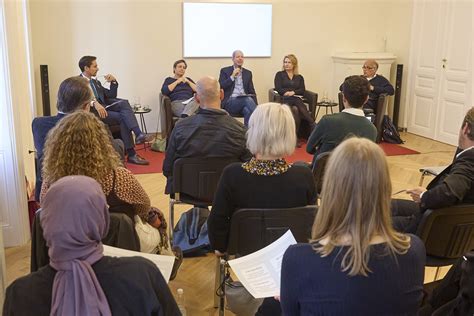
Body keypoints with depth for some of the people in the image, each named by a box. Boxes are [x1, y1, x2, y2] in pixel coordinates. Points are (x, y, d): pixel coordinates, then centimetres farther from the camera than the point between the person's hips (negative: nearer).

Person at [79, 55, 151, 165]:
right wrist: (94, 103, -34)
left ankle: (139, 134, -37)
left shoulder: (96, 82, 26)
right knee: (122, 117, -25)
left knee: (123, 102, -23)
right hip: (92, 112, -7)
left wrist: (113, 82, 9)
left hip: (104, 107, 7)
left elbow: (111, 96, 25)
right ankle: (131, 154, -25)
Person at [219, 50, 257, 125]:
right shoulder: (225, 71, 10)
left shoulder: (248, 73, 20)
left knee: (248, 110, -35)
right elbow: (220, 87, -3)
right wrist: (232, 76, -8)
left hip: (245, 100, 3)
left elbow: (252, 91, 15)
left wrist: (255, 105, -3)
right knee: (248, 99, -33)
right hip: (230, 102, -3)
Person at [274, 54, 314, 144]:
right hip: (285, 99, -2)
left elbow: (302, 90, 10)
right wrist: (288, 92, -9)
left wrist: (293, 92, -9)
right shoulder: (279, 75, 19)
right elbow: (278, 89, 5)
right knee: (295, 110, -35)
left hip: (297, 99, 2)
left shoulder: (299, 77, 24)